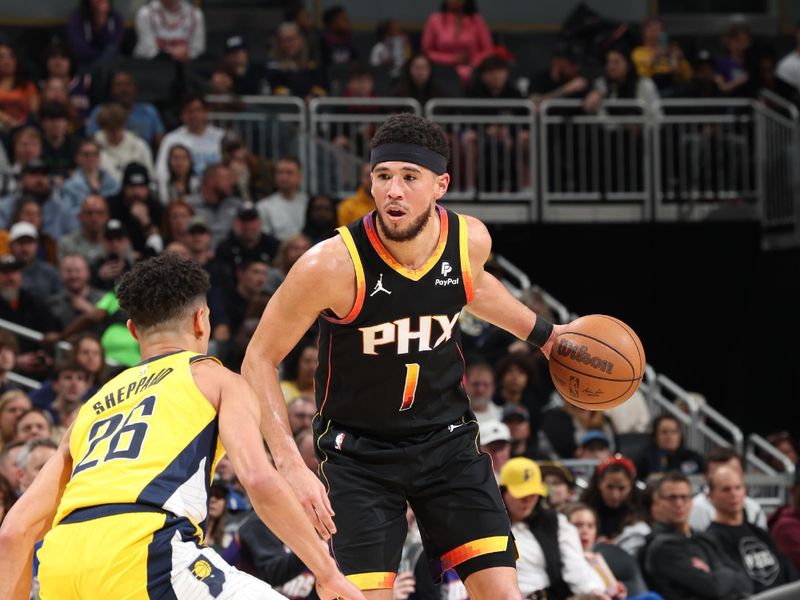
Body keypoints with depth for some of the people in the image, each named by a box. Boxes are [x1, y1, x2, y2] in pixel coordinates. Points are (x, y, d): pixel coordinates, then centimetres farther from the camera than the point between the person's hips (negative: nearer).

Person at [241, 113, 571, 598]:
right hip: (358, 451, -3)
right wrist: (292, 465, -23)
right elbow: (259, 362, -15)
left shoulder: (471, 240, -10)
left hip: (446, 439, 4)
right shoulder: (332, 265, -24)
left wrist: (543, 333, 24)